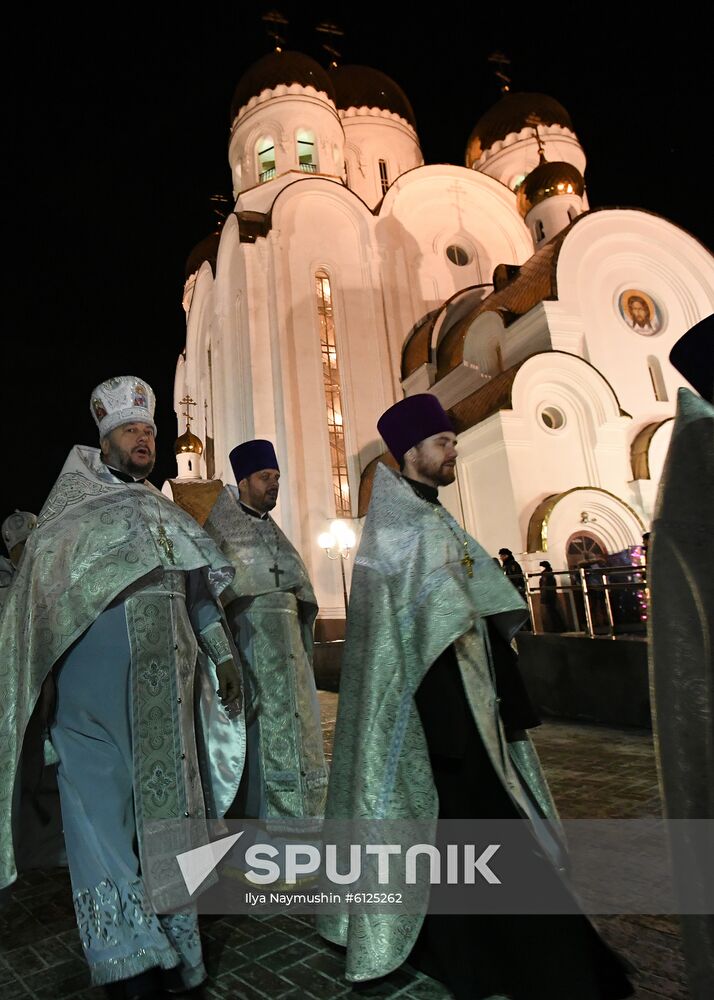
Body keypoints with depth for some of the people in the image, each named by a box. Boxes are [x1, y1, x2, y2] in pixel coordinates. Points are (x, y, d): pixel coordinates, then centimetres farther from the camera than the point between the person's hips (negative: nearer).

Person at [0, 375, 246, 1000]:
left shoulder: (165, 515, 20)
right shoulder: (70, 508, 9)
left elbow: (198, 589, 19)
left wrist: (223, 655, 13)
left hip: (166, 678, 4)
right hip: (92, 672, -3)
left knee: (165, 798, 6)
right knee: (103, 798, 0)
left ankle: (168, 940, 19)